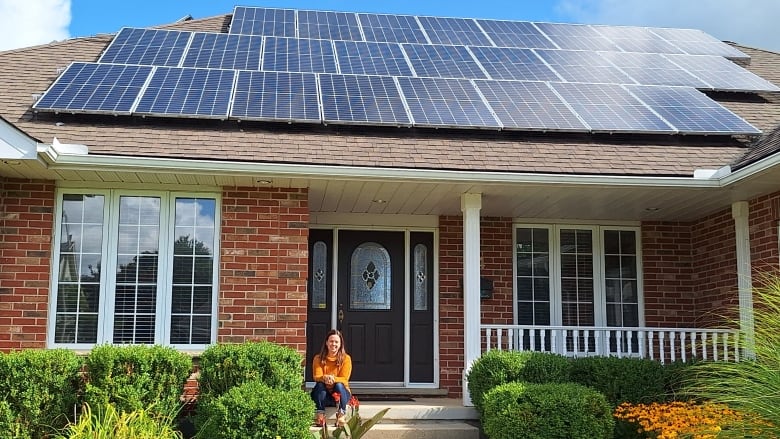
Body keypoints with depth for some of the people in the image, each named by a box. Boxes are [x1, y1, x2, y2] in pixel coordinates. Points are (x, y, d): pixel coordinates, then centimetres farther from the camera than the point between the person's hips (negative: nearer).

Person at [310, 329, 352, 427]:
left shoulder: (346, 358, -5)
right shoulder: (318, 358, -2)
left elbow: (344, 379, -14)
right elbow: (316, 377, -14)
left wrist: (333, 379, -36)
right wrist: (324, 378, -38)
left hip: (341, 393, -1)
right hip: (324, 394, 1)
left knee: (339, 385, -32)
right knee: (320, 385, -30)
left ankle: (341, 416, -23)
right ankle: (320, 416, -29)